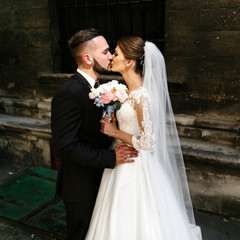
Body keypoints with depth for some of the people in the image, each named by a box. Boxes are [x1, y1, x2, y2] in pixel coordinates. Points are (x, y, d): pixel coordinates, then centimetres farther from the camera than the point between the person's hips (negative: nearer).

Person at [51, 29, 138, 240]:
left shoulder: (92, 86, 4)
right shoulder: (69, 94, -27)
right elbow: (65, 147, -30)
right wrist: (111, 158, -25)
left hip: (97, 180, 9)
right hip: (81, 186, -8)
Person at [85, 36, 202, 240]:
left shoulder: (142, 96, -24)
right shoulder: (128, 91, 4)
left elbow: (147, 142, -24)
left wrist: (114, 132, -17)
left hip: (135, 167, -9)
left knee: (136, 223, 11)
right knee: (120, 222, 25)